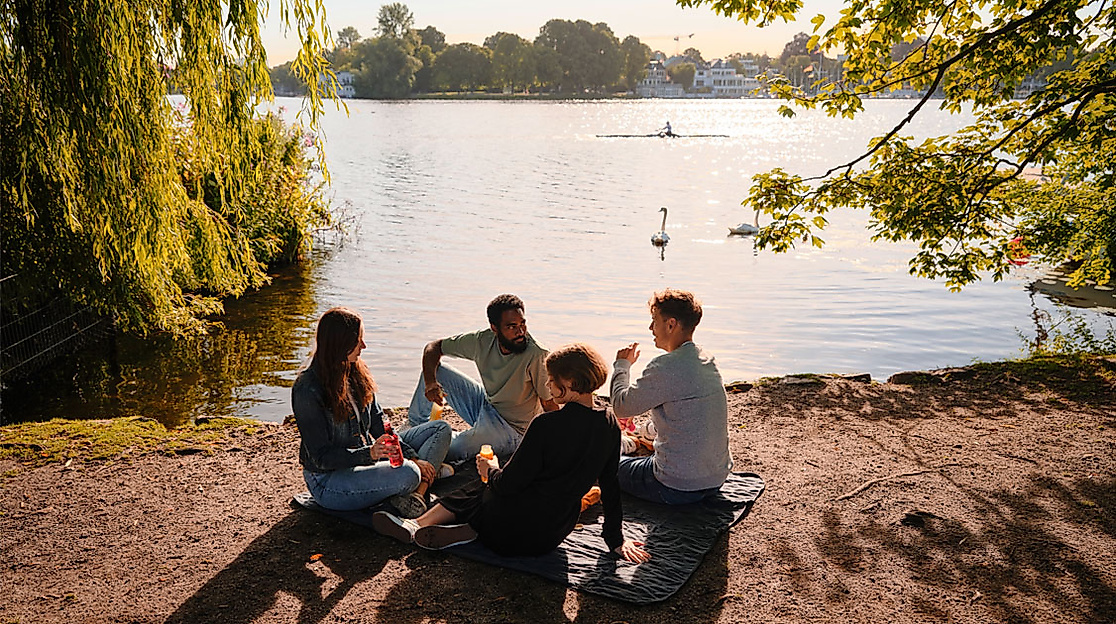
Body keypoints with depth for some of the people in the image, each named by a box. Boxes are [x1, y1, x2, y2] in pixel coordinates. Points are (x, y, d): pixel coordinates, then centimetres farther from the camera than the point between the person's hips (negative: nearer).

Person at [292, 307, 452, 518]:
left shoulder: (356, 372, 3)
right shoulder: (307, 391, -21)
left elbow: (379, 425, 7)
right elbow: (322, 457, -21)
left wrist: (412, 457, -4)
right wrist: (370, 453, -35)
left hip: (367, 457, 9)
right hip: (328, 480, -9)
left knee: (441, 429, 2)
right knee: (406, 474, -36)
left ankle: (416, 493, -18)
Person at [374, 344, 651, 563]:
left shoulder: (546, 425, -24)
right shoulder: (609, 425, -6)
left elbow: (508, 484, -18)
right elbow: (610, 486, 3)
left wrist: (491, 469, 4)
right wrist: (616, 539, 13)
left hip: (514, 533, -6)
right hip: (553, 535, 6)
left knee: (480, 489, 23)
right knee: (486, 488, 25)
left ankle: (419, 525, 20)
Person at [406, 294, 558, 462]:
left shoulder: (537, 355, -28)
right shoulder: (482, 341, -14)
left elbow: (550, 406, -21)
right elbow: (434, 347, -3)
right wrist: (430, 382, -21)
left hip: (511, 430, -5)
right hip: (485, 404, 5)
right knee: (435, 369, -4)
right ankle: (416, 424, 19)